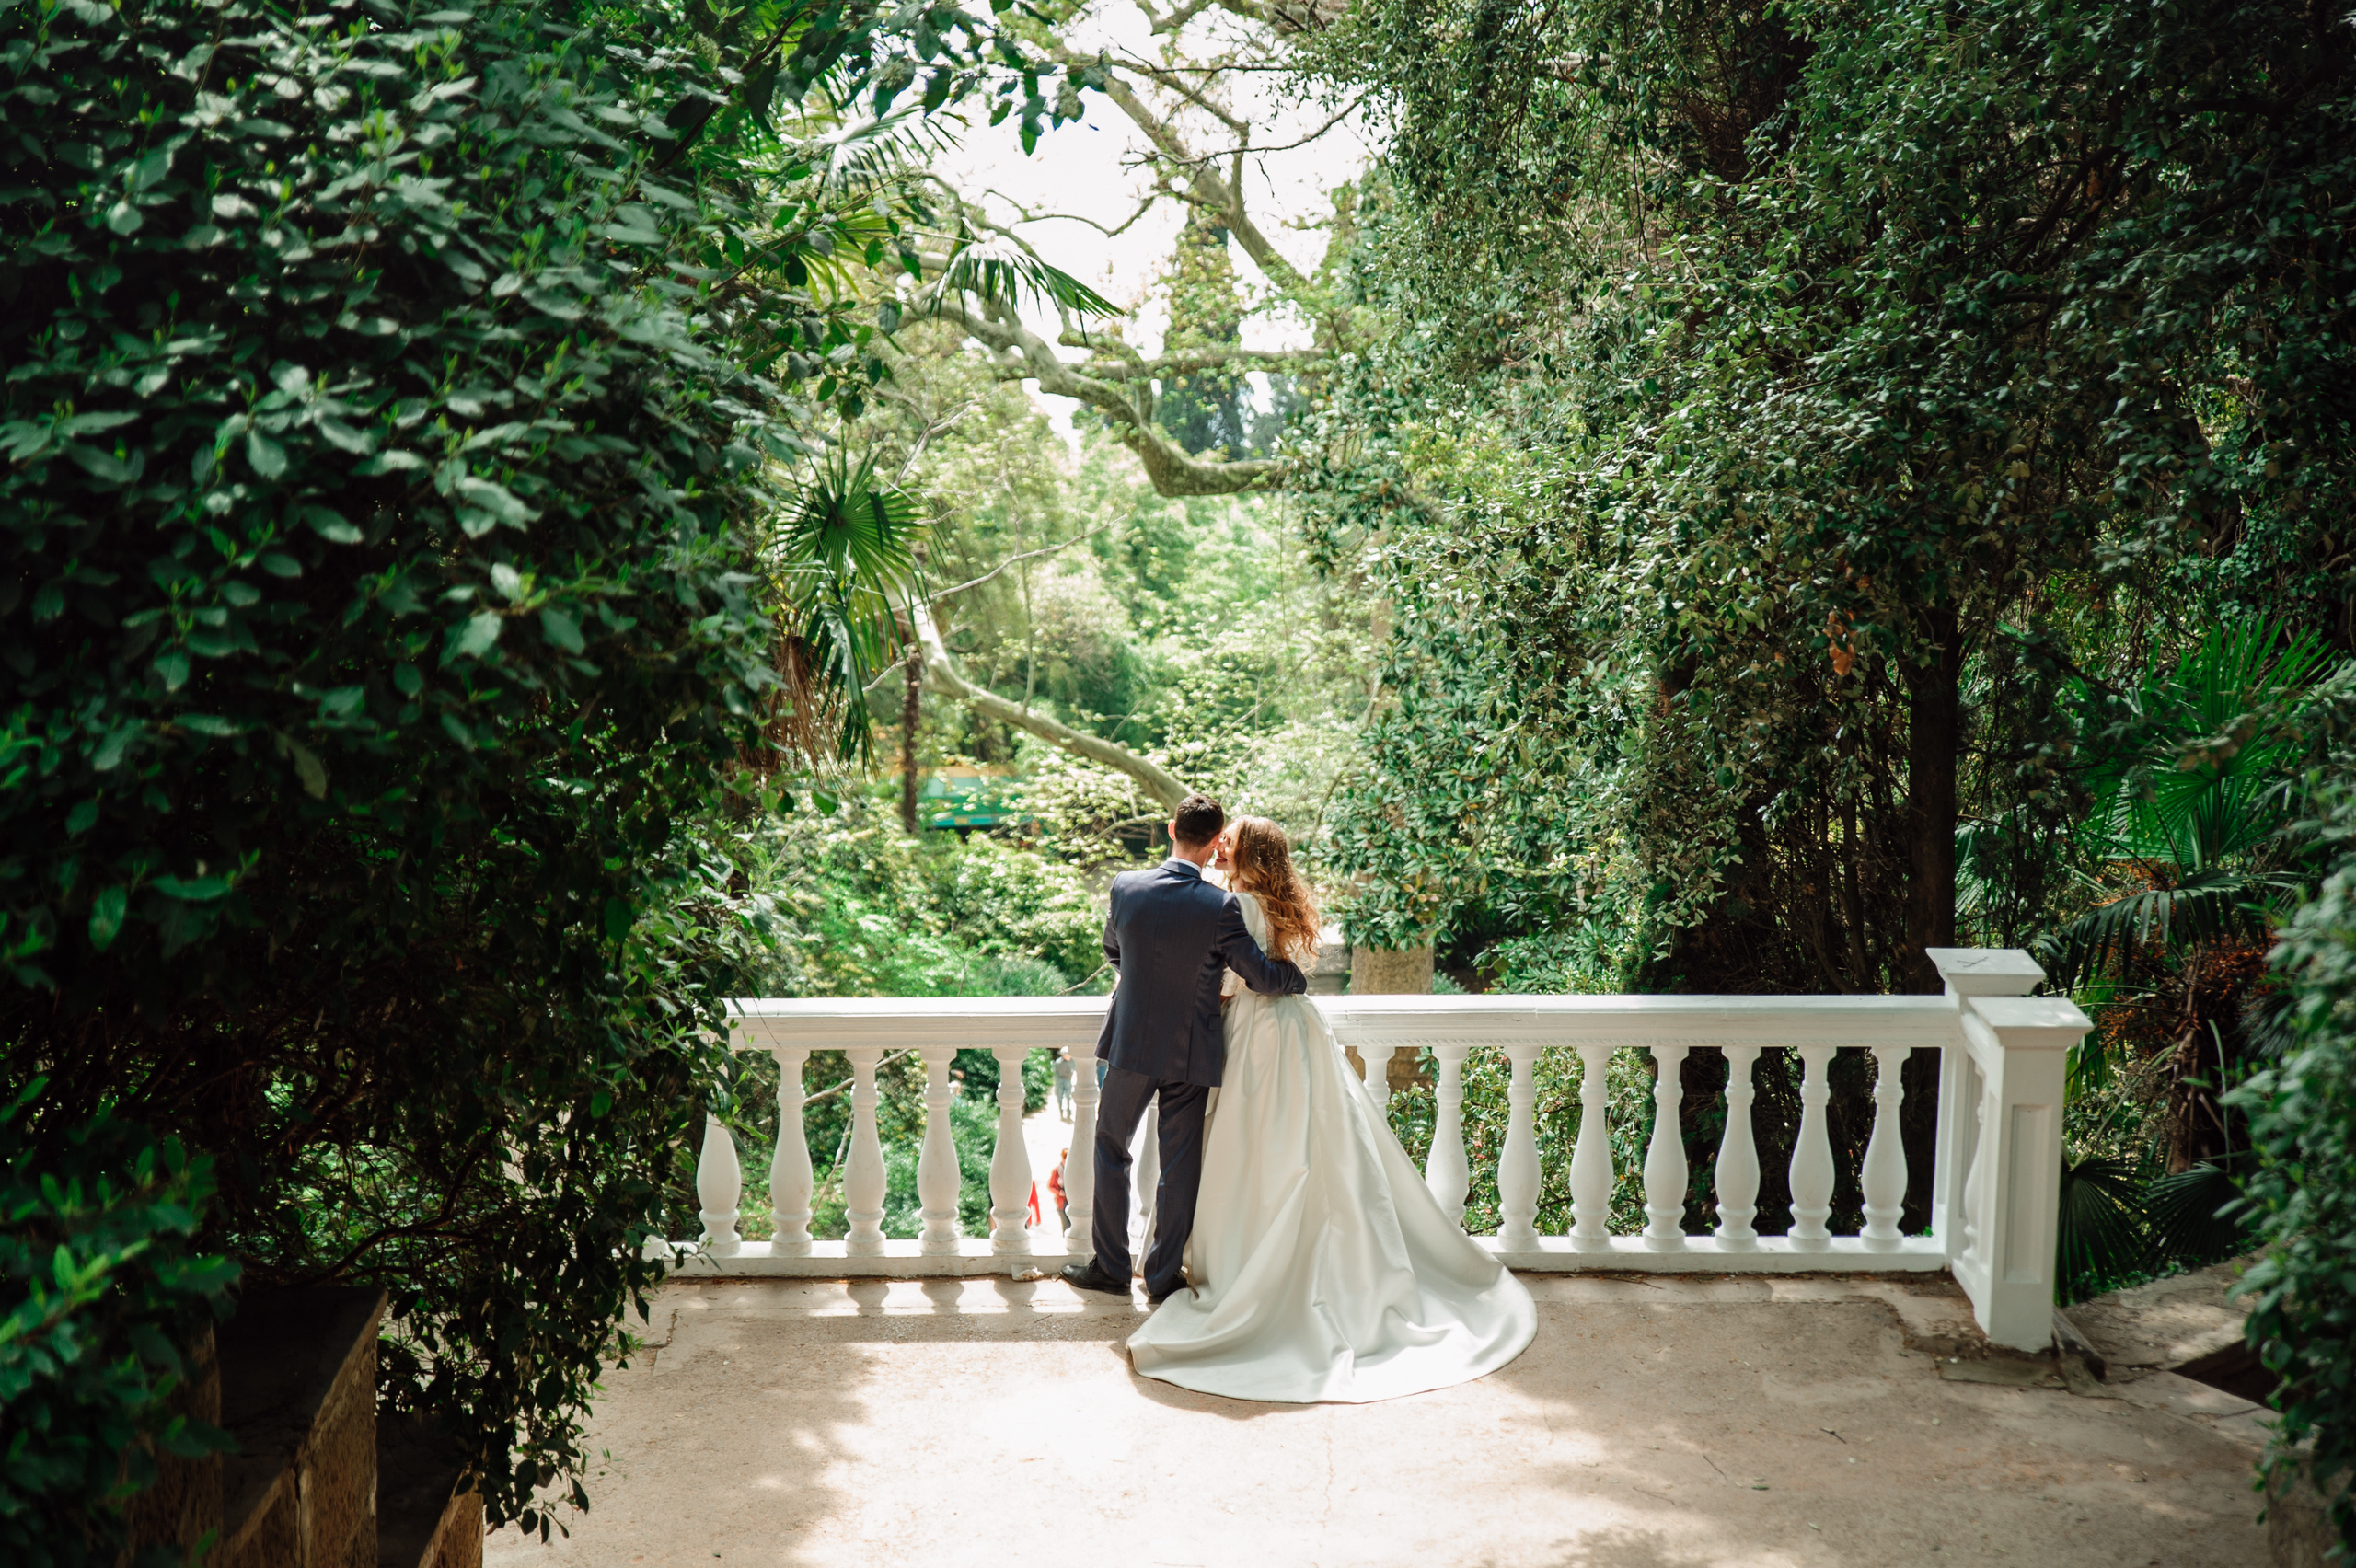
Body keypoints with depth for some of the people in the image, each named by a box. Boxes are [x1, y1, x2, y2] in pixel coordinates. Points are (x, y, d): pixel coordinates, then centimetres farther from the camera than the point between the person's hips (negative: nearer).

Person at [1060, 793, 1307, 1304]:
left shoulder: (1126, 887, -9)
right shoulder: (1221, 908, -17)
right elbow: (1262, 976, -13)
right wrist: (1298, 979, 8)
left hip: (1132, 1045, 2)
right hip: (1191, 1052, -1)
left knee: (1111, 1148, 17)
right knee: (1179, 1165, 10)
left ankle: (1111, 1266, 21)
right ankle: (1163, 1274, 18)